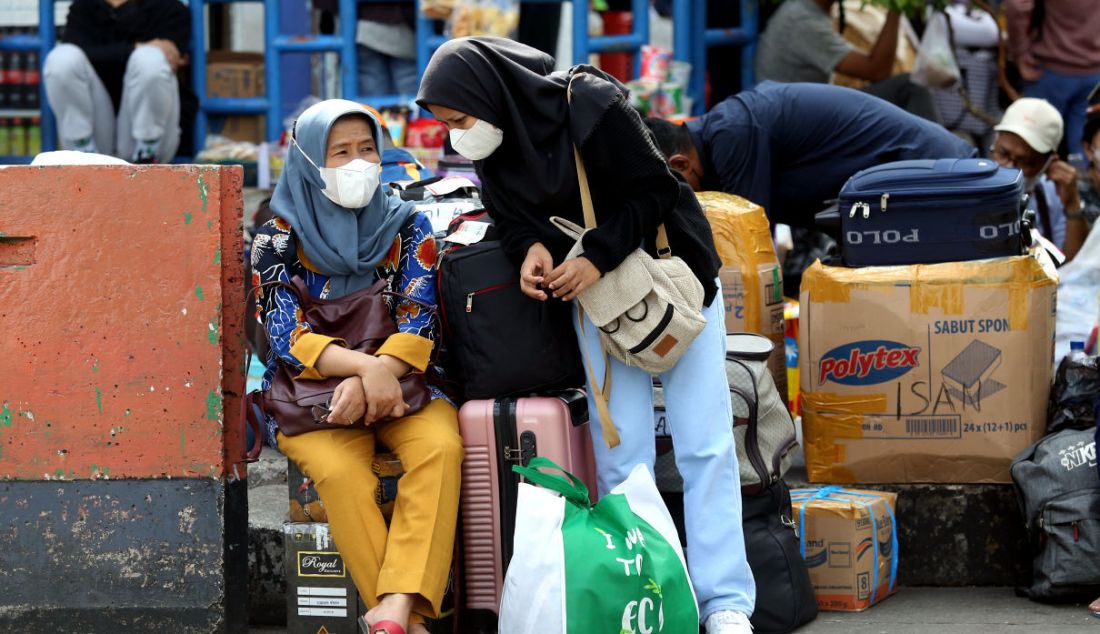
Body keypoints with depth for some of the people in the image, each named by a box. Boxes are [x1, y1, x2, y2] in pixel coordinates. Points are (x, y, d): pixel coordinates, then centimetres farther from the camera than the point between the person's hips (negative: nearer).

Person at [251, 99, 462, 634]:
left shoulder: (407, 227, 8)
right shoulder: (279, 237, 2)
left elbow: (420, 317, -3)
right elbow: (286, 334, -8)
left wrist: (377, 376, -22)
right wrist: (366, 366, -24)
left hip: (401, 384, 2)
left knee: (440, 447, -31)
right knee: (341, 472, -33)